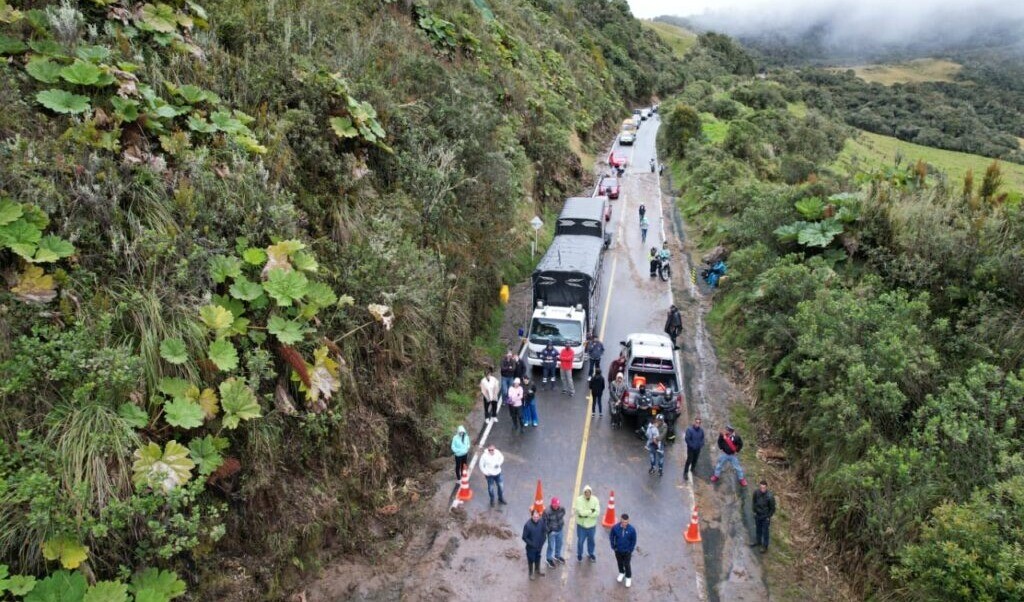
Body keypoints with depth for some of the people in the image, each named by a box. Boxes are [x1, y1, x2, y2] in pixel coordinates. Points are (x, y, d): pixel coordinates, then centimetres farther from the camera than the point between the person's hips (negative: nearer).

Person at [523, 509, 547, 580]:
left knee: (538, 559, 26)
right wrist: (532, 544, -19)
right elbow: (524, 537, -21)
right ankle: (531, 574, 41)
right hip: (531, 547, -4)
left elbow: (545, 531, 0)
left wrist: (542, 540, -7)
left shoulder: (541, 521, -17)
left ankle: (537, 571, 50)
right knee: (531, 560, 17)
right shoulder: (527, 525, -30)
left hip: (539, 546, 4)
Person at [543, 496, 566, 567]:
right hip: (551, 531, -5)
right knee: (551, 546, 13)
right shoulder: (547, 512, -32)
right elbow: (544, 522, -22)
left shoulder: (561, 509, -17)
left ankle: (557, 556, 51)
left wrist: (562, 524, 7)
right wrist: (549, 531, -17)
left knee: (559, 544, 25)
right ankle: (549, 559, 39)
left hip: (560, 530, 5)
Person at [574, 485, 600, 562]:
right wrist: (591, 511, -21)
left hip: (592, 525, 2)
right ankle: (579, 555, 38)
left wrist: (586, 514, -26)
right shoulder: (579, 499, -21)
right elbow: (581, 512, -28)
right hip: (581, 525, -2)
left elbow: (597, 512, -21)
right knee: (580, 541, 14)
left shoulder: (595, 499, -14)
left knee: (591, 540, 21)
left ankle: (591, 554, 46)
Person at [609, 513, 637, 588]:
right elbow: (611, 537, -6)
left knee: (627, 564, 15)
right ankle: (621, 573, 52)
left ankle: (628, 577, 41)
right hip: (618, 550, 2)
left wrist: (630, 550, -6)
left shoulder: (632, 529, -26)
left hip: (627, 551, -1)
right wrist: (613, 547, -3)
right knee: (620, 562, 24)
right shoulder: (615, 528, -24)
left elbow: (633, 541, -10)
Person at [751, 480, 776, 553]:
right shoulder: (756, 493, -19)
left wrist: (768, 517, -9)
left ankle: (765, 546, 35)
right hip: (757, 515, 4)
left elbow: (772, 508, -14)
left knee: (765, 531, 14)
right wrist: (754, 511, 3)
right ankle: (758, 541, 48)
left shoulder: (770, 497, -29)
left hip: (765, 517, -4)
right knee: (758, 529, 25)